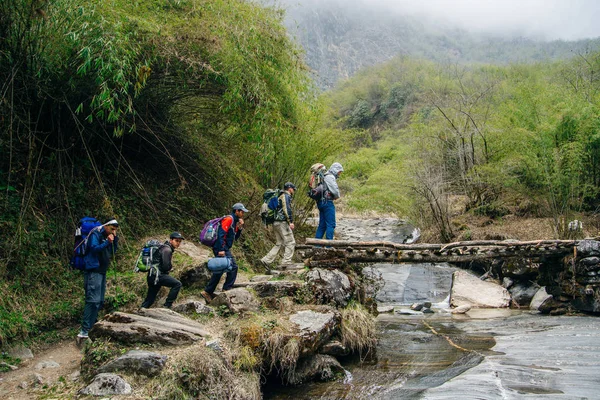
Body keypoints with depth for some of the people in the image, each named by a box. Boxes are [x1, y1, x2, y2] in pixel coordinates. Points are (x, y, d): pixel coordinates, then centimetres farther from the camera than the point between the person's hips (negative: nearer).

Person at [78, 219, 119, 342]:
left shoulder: (107, 236, 15)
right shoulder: (95, 234, -9)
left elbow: (113, 252, 15)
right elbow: (94, 248, -21)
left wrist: (115, 239, 3)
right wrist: (107, 242, -27)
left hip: (102, 271, 10)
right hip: (93, 271, -10)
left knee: (99, 301, 13)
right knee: (93, 300, -18)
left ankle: (92, 324, 24)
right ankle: (84, 331, -21)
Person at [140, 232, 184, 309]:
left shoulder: (167, 248, 19)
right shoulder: (167, 250, -13)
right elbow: (166, 266, -19)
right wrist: (171, 267, 2)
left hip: (152, 276, 11)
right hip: (157, 275, -11)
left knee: (150, 299, 15)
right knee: (177, 284, -15)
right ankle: (167, 306, -12)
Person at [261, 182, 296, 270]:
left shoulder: (281, 196, 25)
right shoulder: (286, 196, -5)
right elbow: (287, 208, -18)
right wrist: (291, 221, -21)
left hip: (276, 223, 10)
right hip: (282, 222, -10)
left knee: (279, 244, 10)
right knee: (290, 242, -7)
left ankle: (266, 260, 4)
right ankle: (286, 262, -11)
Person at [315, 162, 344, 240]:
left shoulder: (325, 177, 19)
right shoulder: (330, 177, -12)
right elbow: (335, 190, -19)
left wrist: (334, 196, 7)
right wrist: (337, 197, 2)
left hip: (321, 202, 10)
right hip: (327, 202, -10)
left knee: (322, 224, 12)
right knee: (331, 224, -7)